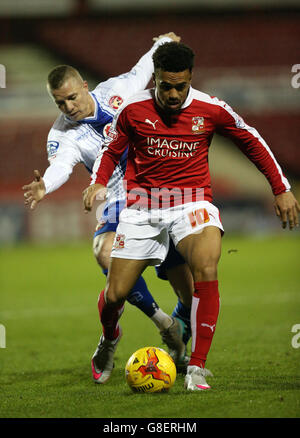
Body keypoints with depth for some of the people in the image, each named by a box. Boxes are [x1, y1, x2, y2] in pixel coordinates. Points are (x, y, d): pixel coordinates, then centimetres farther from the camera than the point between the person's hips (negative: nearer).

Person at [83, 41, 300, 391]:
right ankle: (109, 340, 38)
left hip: (191, 201, -1)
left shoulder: (212, 109, -4)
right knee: (115, 294, -2)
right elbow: (111, 151, 13)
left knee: (206, 269, -30)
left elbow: (252, 142, 11)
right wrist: (98, 182, -6)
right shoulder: (133, 110, -3)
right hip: (142, 206, 1)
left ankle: (196, 368, -23)